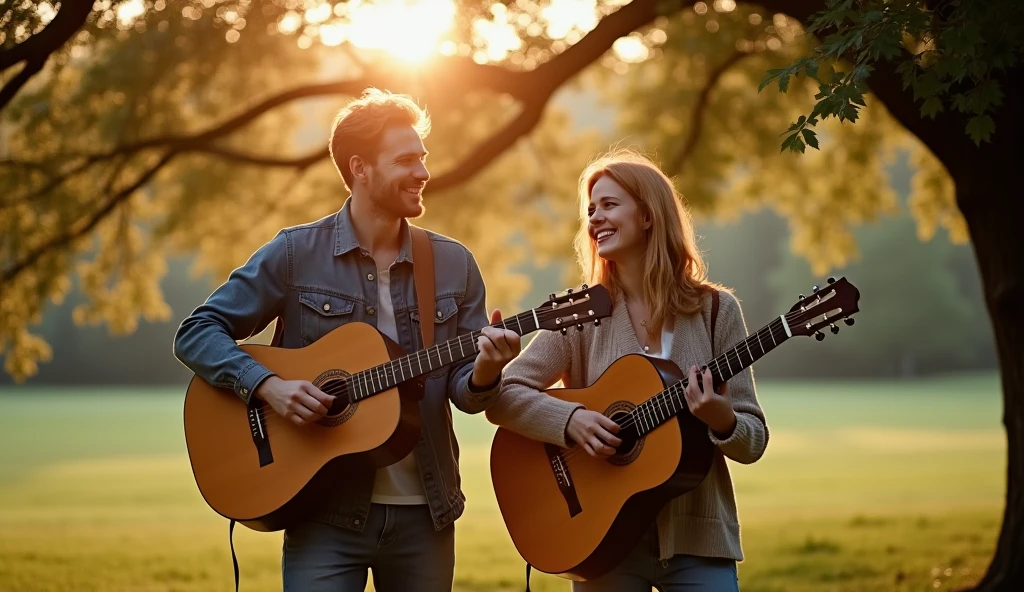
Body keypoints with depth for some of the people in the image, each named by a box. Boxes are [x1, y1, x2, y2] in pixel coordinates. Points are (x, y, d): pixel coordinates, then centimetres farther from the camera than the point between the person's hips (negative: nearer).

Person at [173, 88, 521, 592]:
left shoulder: (454, 265, 6)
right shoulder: (296, 253, -3)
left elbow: (464, 392, 6)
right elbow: (197, 333, -3)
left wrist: (484, 372, -18)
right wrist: (267, 385, -19)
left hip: (424, 514, 3)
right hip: (326, 512, -3)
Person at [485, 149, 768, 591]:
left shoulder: (715, 310, 0)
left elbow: (753, 441, 0)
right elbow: (501, 397, -6)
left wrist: (721, 420, -21)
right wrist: (571, 419, -21)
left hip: (696, 537, 0)